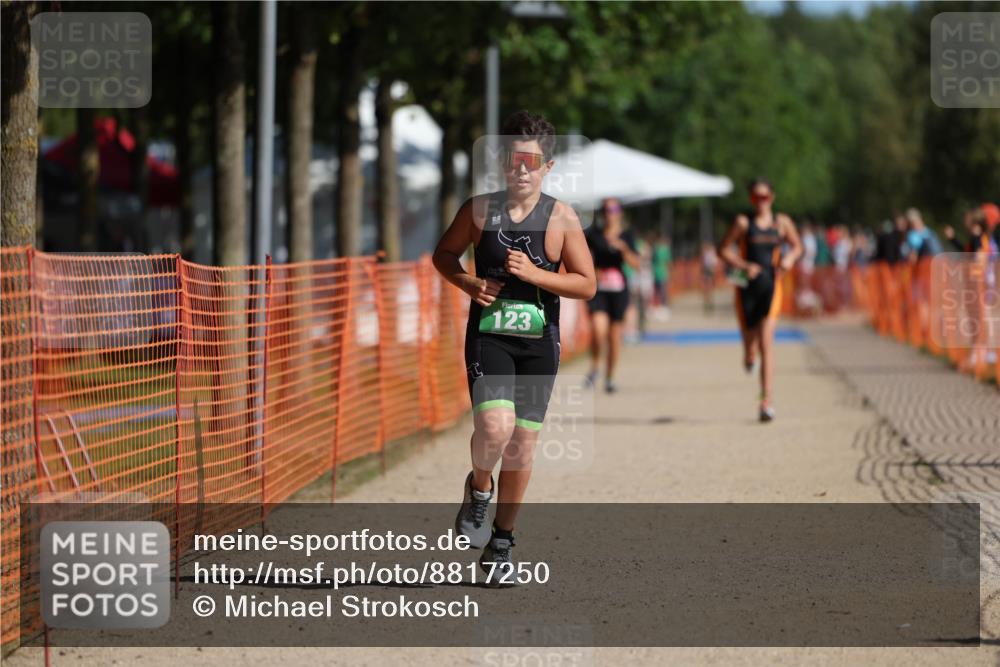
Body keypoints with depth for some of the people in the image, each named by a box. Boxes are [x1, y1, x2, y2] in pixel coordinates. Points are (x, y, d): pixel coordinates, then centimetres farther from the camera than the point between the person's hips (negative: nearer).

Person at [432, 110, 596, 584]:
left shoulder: (561, 218, -1)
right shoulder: (480, 210, 0)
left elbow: (587, 285, -1)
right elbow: (444, 254, 15)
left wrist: (533, 274, -14)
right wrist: (468, 283, -5)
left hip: (539, 340, 1)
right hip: (488, 334, -1)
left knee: (523, 441, 6)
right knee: (494, 427, -23)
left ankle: (502, 541, 20)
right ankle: (479, 487, 11)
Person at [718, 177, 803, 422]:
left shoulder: (782, 222, 5)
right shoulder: (743, 222, -2)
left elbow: (797, 246, 18)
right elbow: (724, 249, -2)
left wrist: (790, 258, -4)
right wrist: (744, 266, -16)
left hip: (771, 285, 0)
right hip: (747, 286, 0)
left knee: (766, 342, -12)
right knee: (749, 336, 10)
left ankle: (766, 401, -16)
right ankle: (749, 356, 53)